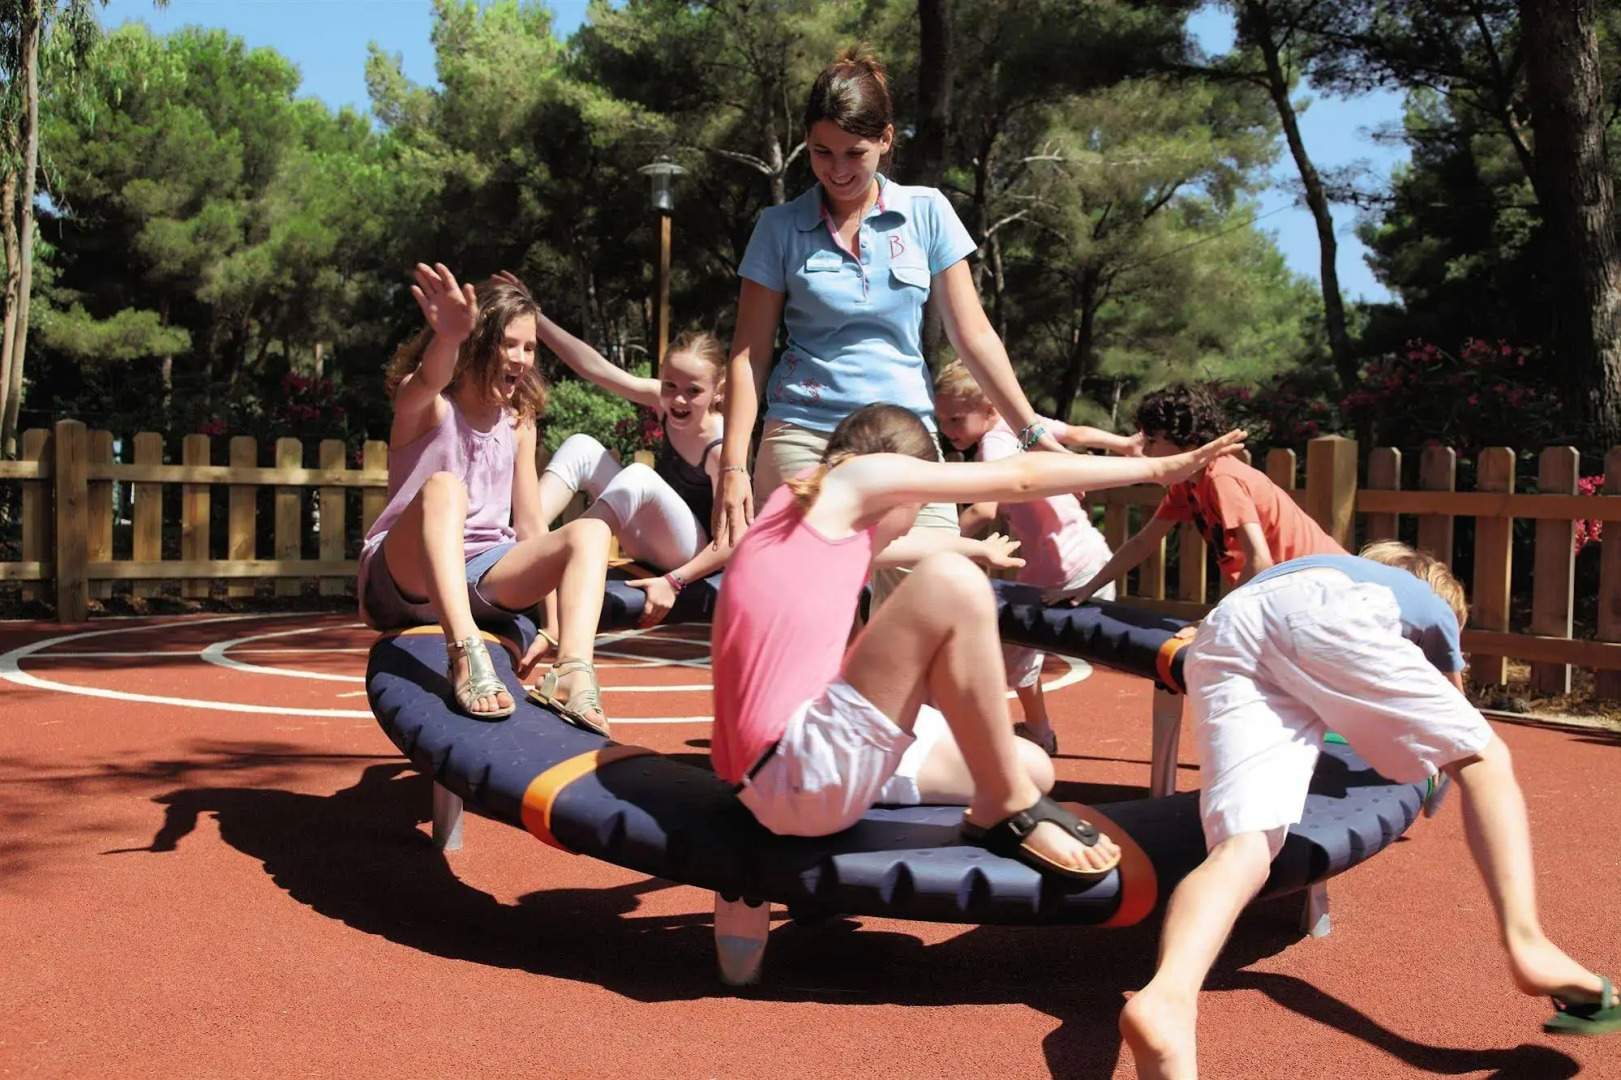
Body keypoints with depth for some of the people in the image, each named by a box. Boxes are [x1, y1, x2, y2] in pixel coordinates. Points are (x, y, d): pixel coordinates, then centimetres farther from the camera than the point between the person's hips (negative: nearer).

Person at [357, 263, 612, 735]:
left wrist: (553, 626, 0)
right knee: (442, 487, -35)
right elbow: (429, 381, -30)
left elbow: (531, 529, 9)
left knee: (590, 531, -18)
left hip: (480, 576, 5)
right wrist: (449, 337, -56)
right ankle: (466, 657, -51)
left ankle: (573, 672, -41)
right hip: (406, 574, -5)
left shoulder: (519, 423, 12)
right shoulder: (422, 406, -3)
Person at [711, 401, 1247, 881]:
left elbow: (903, 544, 45)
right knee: (950, 580, -21)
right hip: (793, 769, -10)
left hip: (820, 760, 10)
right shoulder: (850, 477, -3)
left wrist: (979, 547, 64)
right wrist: (1155, 467, 10)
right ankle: (1007, 810, -9)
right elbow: (1019, 478, 2)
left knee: (1030, 769, 12)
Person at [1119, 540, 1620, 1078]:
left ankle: (1167, 995, -40)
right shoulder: (1435, 606, 40)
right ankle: (1526, 942, -6)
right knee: (1482, 758, 16)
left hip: (1220, 630, 3)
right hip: (1327, 611, -3)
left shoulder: (1320, 562, 49)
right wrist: (1437, 772, 78)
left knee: (1243, 847, -11)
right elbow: (1455, 702, 56)